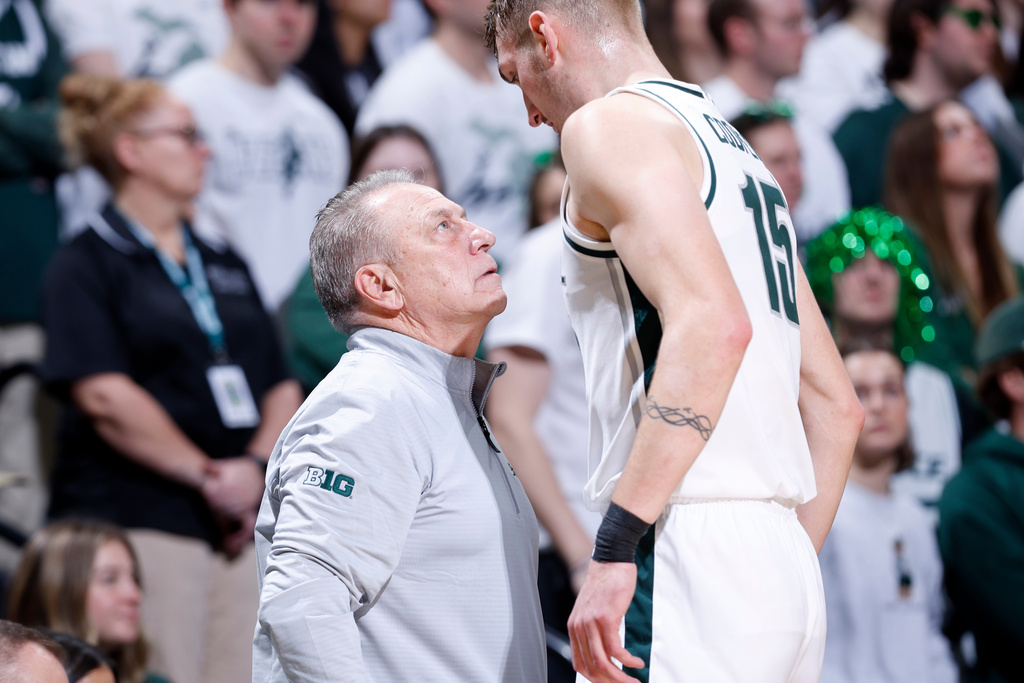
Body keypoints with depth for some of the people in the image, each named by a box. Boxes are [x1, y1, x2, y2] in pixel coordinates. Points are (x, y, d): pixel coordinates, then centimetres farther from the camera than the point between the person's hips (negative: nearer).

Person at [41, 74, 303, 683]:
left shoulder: (225, 266, 21)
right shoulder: (88, 264, 0)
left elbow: (282, 388, 16)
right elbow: (103, 394, -12)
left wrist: (258, 467, -3)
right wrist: (206, 474, -11)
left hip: (242, 526, 7)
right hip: (136, 519, -6)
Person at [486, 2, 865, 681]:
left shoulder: (609, 123, -3)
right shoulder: (739, 152, 25)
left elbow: (712, 325, -20)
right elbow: (838, 408, 26)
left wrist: (616, 546, -21)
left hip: (689, 558, -9)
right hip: (780, 565, 9)